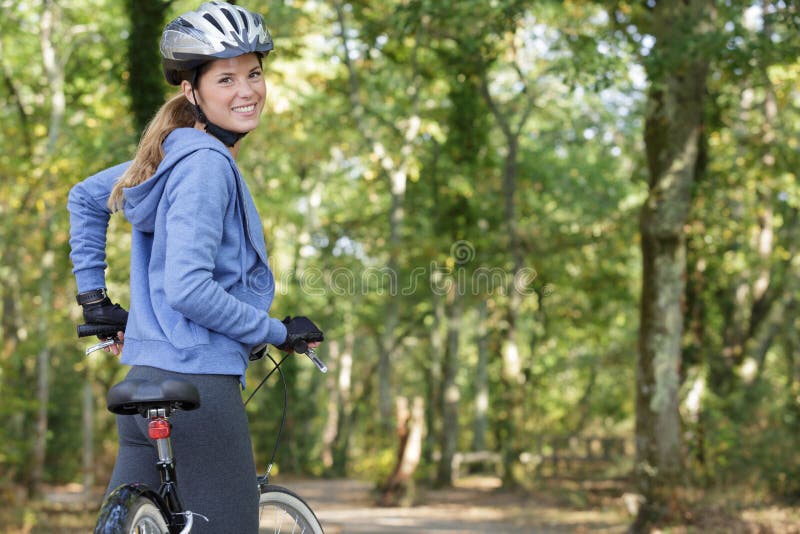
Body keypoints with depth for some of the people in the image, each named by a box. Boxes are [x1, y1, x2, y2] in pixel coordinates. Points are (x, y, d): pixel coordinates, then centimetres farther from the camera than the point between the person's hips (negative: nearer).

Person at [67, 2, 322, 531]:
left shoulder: (175, 154, 14)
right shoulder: (206, 165, -14)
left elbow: (84, 198, 28)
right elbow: (188, 290, -23)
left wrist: (94, 297, 26)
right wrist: (278, 333, -12)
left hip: (146, 385, 10)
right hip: (199, 384, -10)